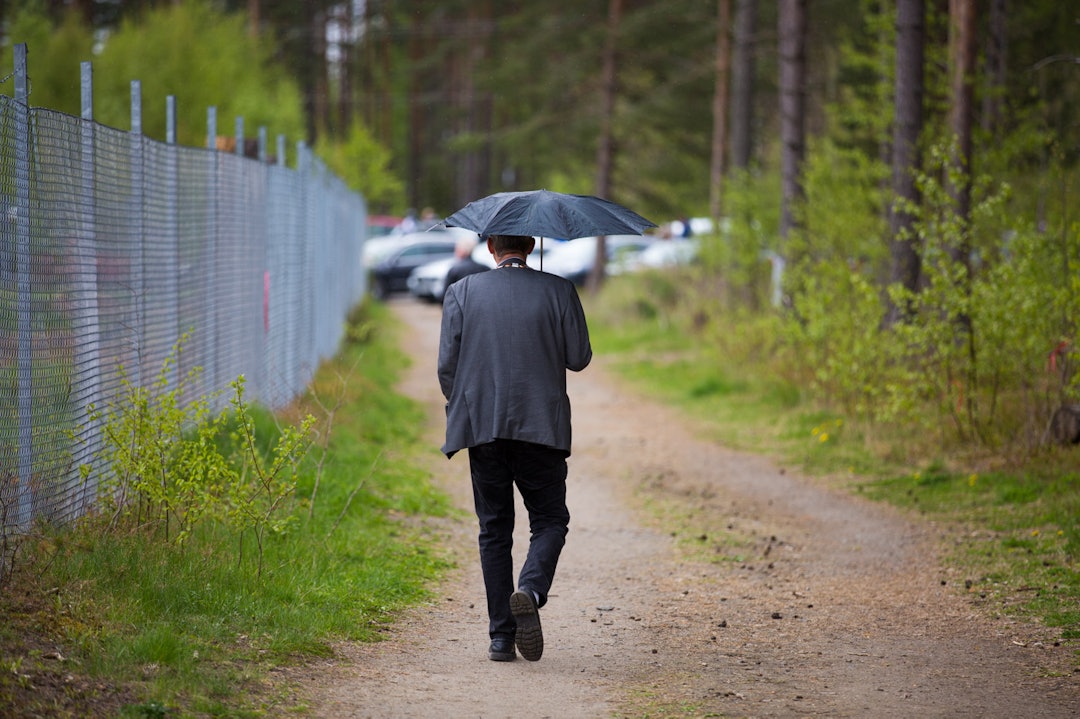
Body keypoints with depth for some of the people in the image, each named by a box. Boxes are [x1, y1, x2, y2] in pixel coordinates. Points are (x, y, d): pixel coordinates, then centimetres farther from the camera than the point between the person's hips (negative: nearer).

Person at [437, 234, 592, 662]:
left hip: (481, 428, 1)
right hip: (541, 428, -1)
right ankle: (531, 589, -20)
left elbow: (447, 364, 1)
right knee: (549, 520, 10)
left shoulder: (461, 293, 2)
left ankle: (501, 636, 6)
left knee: (494, 530, 9)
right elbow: (579, 358, 0)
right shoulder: (558, 292, -1)